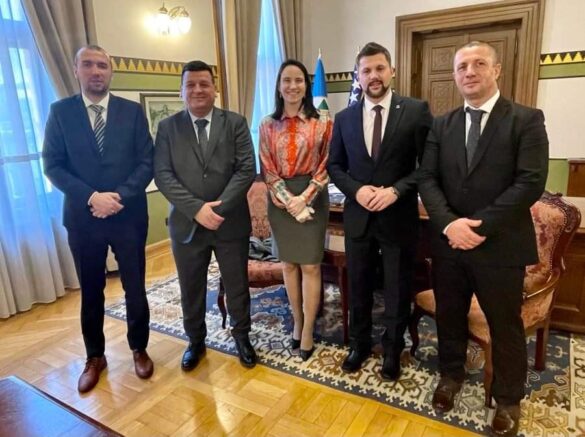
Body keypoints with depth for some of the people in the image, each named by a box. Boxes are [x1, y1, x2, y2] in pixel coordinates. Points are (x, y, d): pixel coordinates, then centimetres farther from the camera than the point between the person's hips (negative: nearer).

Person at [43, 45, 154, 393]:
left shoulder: (133, 111, 1)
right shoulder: (60, 112, 2)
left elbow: (146, 163, -3)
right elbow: (53, 166, -3)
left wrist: (118, 197, -16)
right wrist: (92, 197, -16)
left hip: (129, 215, 0)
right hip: (83, 217, 1)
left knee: (135, 289, 9)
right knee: (91, 292, 14)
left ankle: (139, 349, 31)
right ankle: (95, 357, 33)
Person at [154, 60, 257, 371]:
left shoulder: (235, 123, 0)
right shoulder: (168, 127, 3)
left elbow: (246, 169, -8)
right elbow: (163, 175, -6)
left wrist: (219, 207, -18)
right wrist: (197, 209, -19)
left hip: (230, 222, 0)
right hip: (187, 224, 1)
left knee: (237, 286, 13)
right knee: (191, 290, 15)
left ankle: (242, 336, 36)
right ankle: (195, 341, 38)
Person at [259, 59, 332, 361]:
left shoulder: (321, 123, 0)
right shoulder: (268, 125, 4)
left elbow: (325, 166, -3)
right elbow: (267, 169, 0)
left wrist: (304, 198, -14)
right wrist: (287, 199, -13)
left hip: (312, 198, -2)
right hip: (280, 201, 2)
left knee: (310, 266, 1)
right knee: (288, 264, 10)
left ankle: (308, 331, 14)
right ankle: (297, 323, 27)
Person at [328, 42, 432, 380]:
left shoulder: (417, 111, -5)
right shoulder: (344, 118, 5)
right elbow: (335, 166, 8)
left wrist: (396, 190, -19)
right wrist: (356, 189, -11)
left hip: (399, 217, -2)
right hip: (357, 216, 3)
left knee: (398, 289, 13)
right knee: (359, 287, 16)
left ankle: (393, 350, 36)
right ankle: (360, 344, 38)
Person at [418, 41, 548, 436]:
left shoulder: (527, 120, -4)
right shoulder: (442, 125, 8)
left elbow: (531, 183, -14)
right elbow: (427, 180, 0)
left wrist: (479, 226, -20)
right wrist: (449, 223, -17)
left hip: (500, 245, -3)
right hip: (448, 241, 4)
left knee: (505, 325, 12)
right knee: (449, 316, 18)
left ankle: (508, 398, 35)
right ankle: (451, 375, 42)